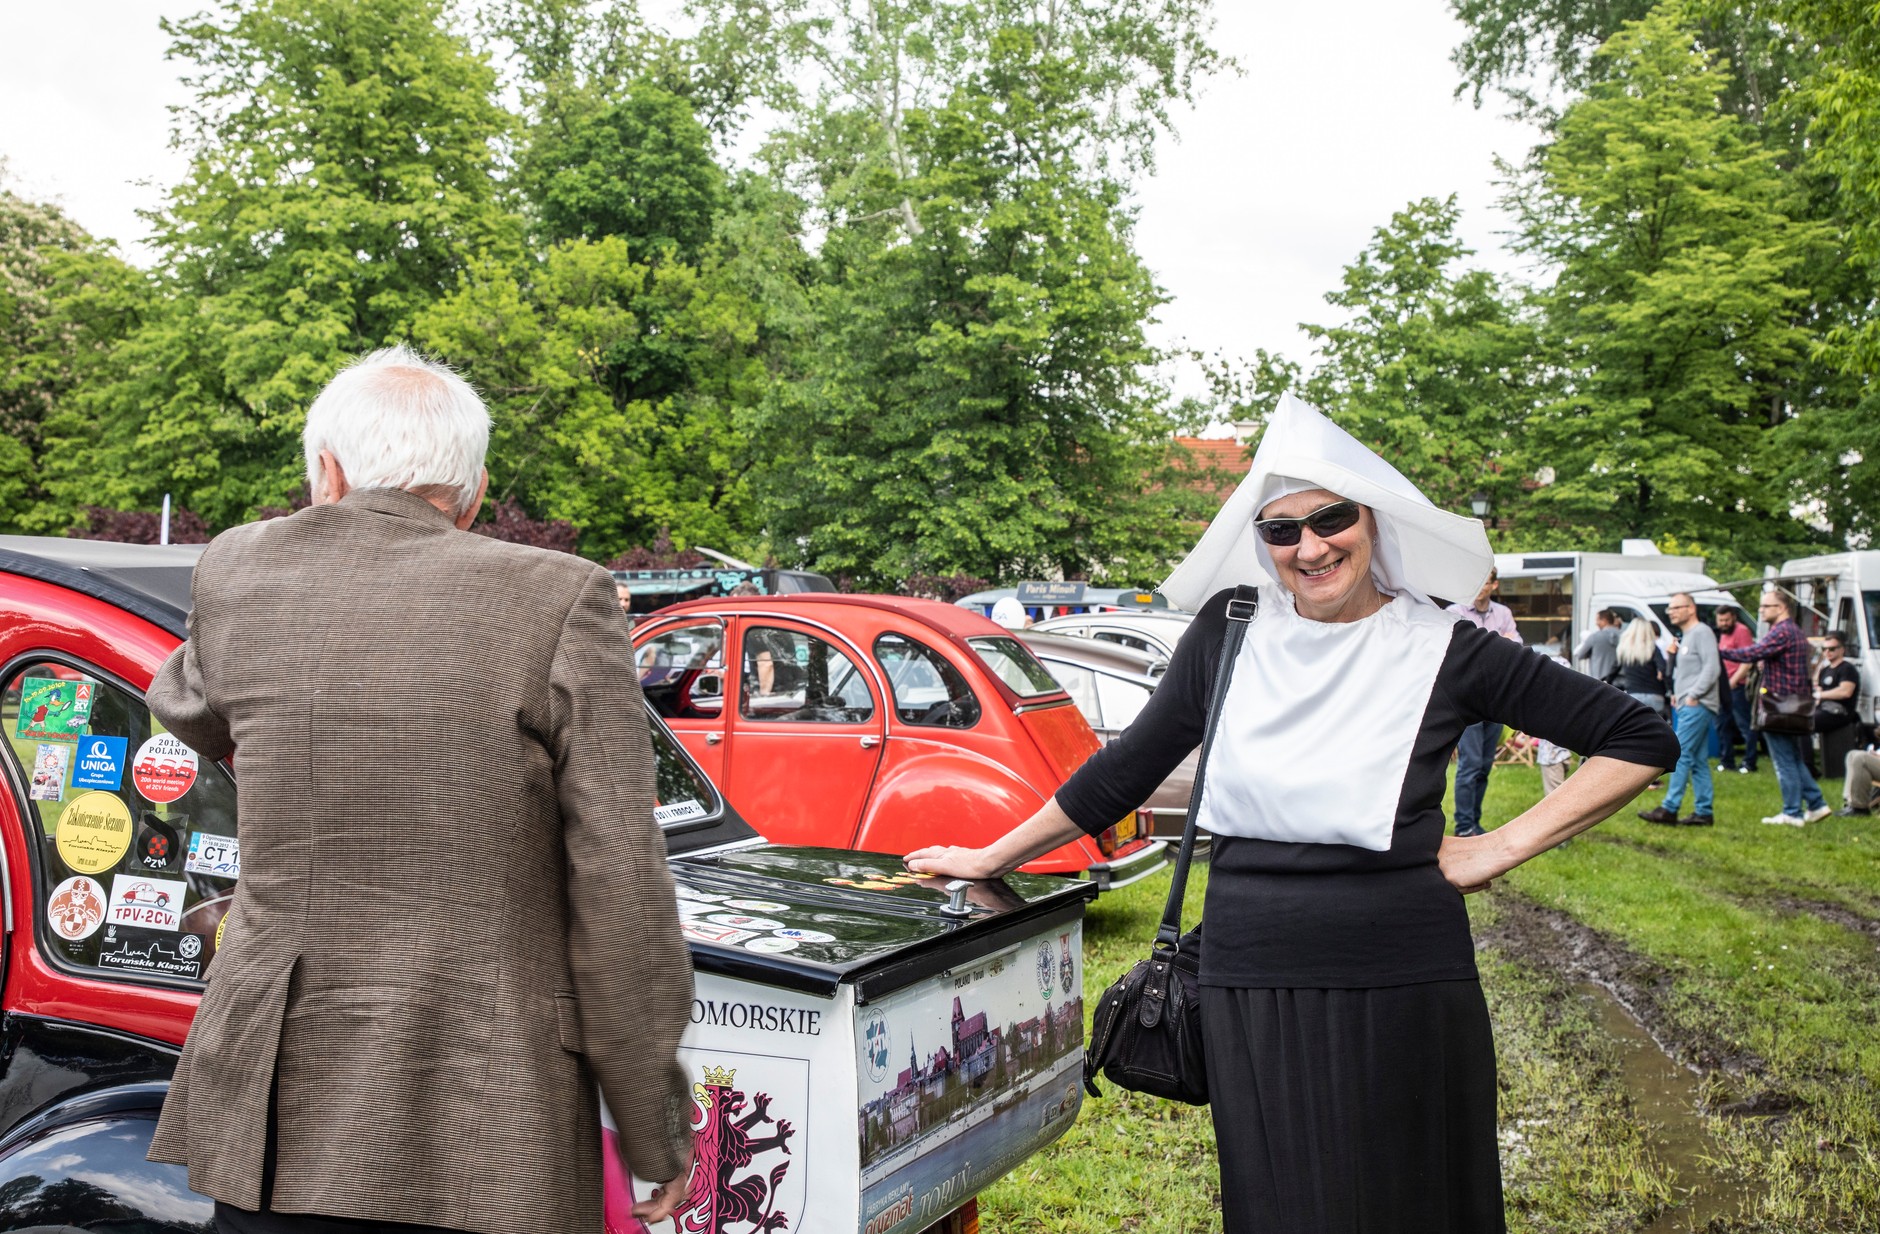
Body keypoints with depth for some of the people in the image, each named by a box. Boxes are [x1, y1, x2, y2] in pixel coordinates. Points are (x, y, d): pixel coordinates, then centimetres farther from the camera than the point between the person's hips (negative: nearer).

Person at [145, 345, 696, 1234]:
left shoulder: (240, 571, 1)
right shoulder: (561, 602, -9)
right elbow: (620, 891, -10)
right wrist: (657, 1136, -1)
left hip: (277, 1125, 3)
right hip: (485, 1145, -3)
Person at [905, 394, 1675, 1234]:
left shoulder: (1443, 651, -3)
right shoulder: (1229, 629, 4)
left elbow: (1641, 742, 1)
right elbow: (1124, 770, 12)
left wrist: (1505, 847, -6)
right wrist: (992, 859, 15)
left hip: (1403, 988, -1)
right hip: (1249, 985, 2)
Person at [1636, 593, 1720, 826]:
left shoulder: (1701, 632, -9)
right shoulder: (1685, 636, 21)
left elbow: (1712, 667, -18)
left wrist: (1694, 695, -19)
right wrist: (1677, 693, 12)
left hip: (1697, 706, -10)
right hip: (1686, 706, 10)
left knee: (1681, 756, -11)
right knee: (1698, 761, 9)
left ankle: (1669, 809, -12)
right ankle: (1704, 812, 11)